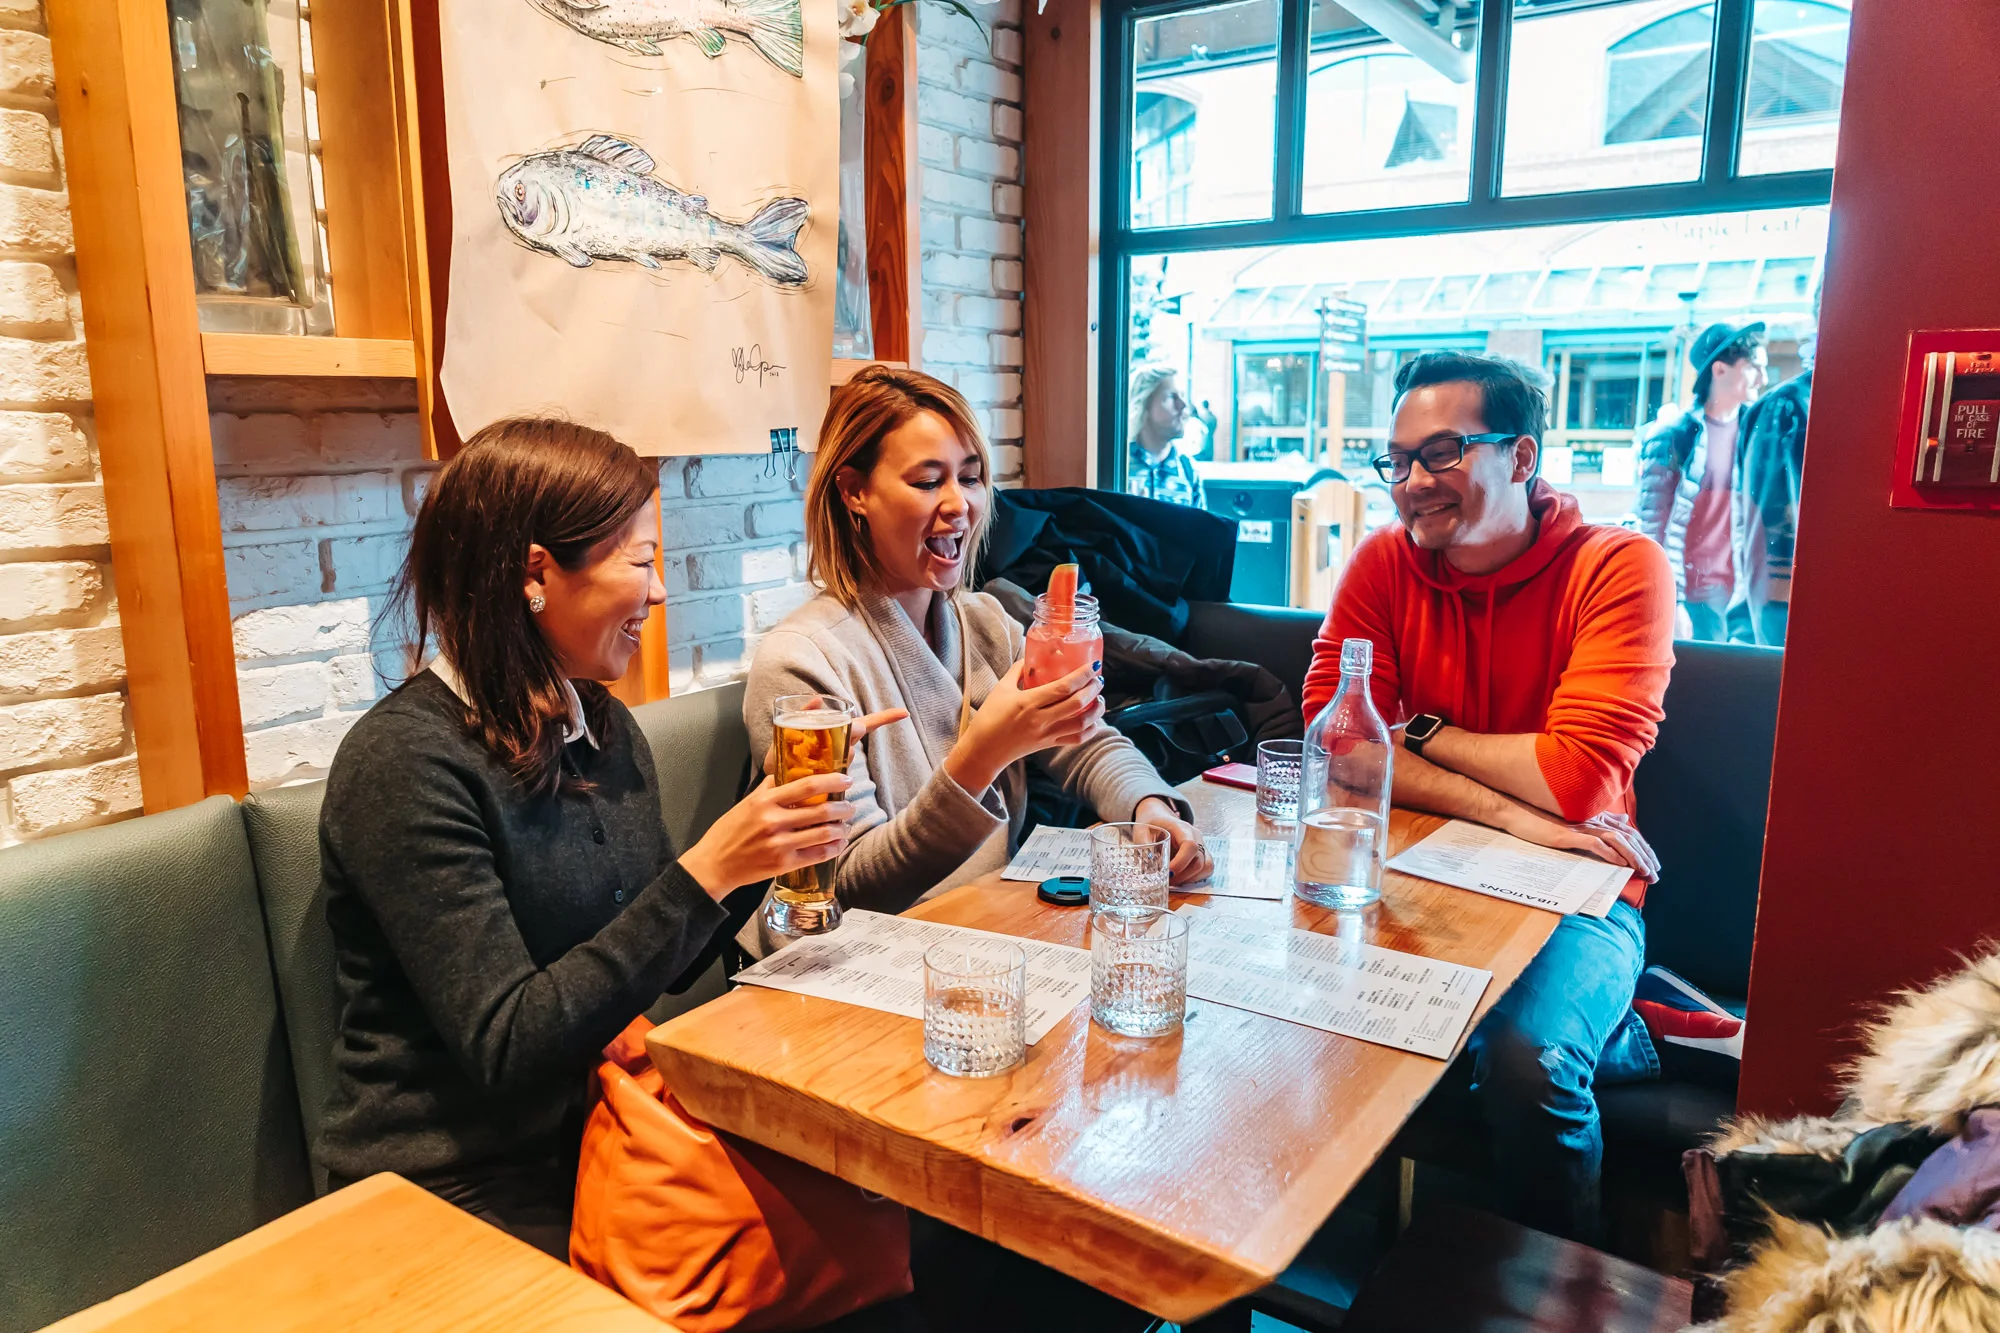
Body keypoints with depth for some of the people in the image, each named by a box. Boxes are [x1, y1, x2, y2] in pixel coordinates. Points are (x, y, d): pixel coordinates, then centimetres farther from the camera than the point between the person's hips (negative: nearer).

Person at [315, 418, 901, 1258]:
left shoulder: (605, 728, 3)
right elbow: (507, 1048, -23)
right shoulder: (407, 763, -19)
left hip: (596, 1134, 6)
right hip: (460, 1188, -6)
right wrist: (706, 871, -26)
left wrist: (763, 839, -5)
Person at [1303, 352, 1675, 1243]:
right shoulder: (1384, 562, 0)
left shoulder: (1618, 567, -10)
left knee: (1524, 1057, -29)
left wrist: (1422, 732, -7)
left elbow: (1576, 778, -21)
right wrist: (1506, 811, -18)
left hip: (1573, 897, -3)